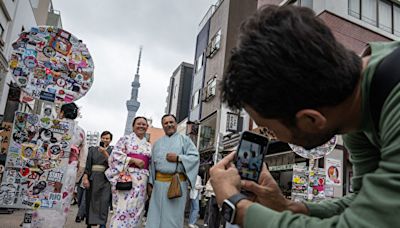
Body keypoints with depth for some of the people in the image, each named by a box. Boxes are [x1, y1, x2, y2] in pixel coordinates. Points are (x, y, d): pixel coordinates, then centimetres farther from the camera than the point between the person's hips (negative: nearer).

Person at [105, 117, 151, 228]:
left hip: (141, 181, 5)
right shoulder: (125, 139, 5)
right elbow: (116, 156, -6)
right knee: (122, 208, -10)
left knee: (136, 210, 4)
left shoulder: (149, 146, 18)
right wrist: (134, 160, -13)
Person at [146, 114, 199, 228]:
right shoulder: (157, 143, 16)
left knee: (173, 216, 1)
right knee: (156, 215, 5)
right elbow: (153, 163, 14)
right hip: (159, 182, 3)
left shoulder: (184, 139, 5)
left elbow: (195, 157, -3)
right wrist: (150, 182, 7)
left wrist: (178, 158, -13)